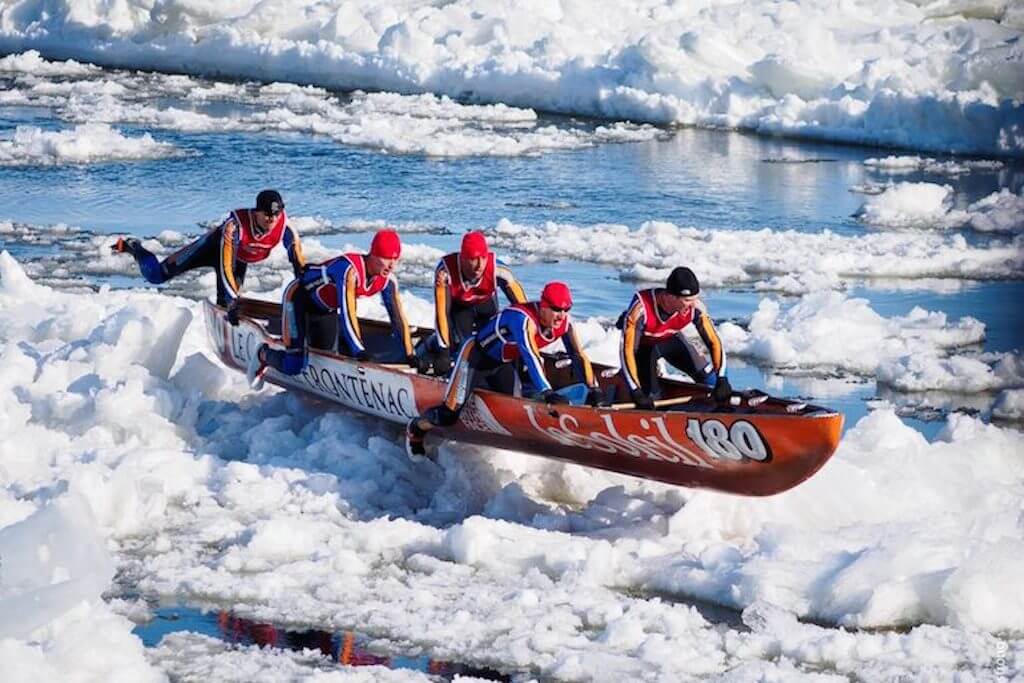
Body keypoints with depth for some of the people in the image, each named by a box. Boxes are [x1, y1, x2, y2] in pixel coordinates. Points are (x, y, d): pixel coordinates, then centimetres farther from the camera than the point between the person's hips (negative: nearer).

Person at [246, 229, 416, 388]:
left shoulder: (388, 280, -17)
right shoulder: (350, 269, -39)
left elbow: (398, 317, -13)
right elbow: (348, 314, -41)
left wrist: (409, 355, -19)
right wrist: (360, 351, -41)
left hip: (327, 307, 8)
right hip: (298, 297, -8)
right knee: (293, 366, -17)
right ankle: (263, 355, 14)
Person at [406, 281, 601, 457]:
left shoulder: (563, 323, -16)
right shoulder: (524, 319, -39)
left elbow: (579, 356, -12)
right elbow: (530, 357, -49)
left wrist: (592, 389, -23)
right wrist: (547, 392, -58)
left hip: (504, 364, 7)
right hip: (475, 357, -7)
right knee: (448, 415, -9)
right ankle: (416, 428, 22)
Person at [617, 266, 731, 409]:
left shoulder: (695, 307, -31)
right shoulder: (641, 307, -42)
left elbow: (714, 341, -22)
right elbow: (627, 350, -38)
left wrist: (722, 381, -29)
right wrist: (636, 392, -42)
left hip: (671, 340, 3)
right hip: (643, 344, -3)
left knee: (707, 375, -14)